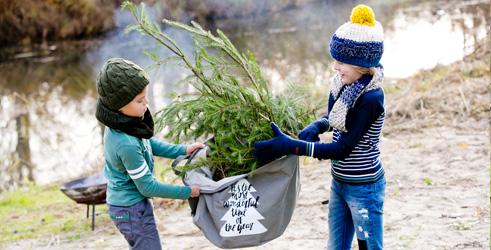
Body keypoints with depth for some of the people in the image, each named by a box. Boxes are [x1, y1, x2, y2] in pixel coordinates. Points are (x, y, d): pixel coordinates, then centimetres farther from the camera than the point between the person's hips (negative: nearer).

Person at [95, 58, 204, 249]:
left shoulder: (121, 121, -9)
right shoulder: (127, 145, -35)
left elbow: (150, 144, 11)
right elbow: (148, 187, -25)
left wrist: (183, 150, 5)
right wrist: (187, 192, -15)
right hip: (131, 210, -9)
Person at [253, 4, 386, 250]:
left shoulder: (371, 98, -25)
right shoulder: (345, 85, -1)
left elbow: (342, 149, -26)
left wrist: (290, 146, -29)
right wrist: (316, 126, -5)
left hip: (364, 188, -8)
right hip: (339, 183, 8)